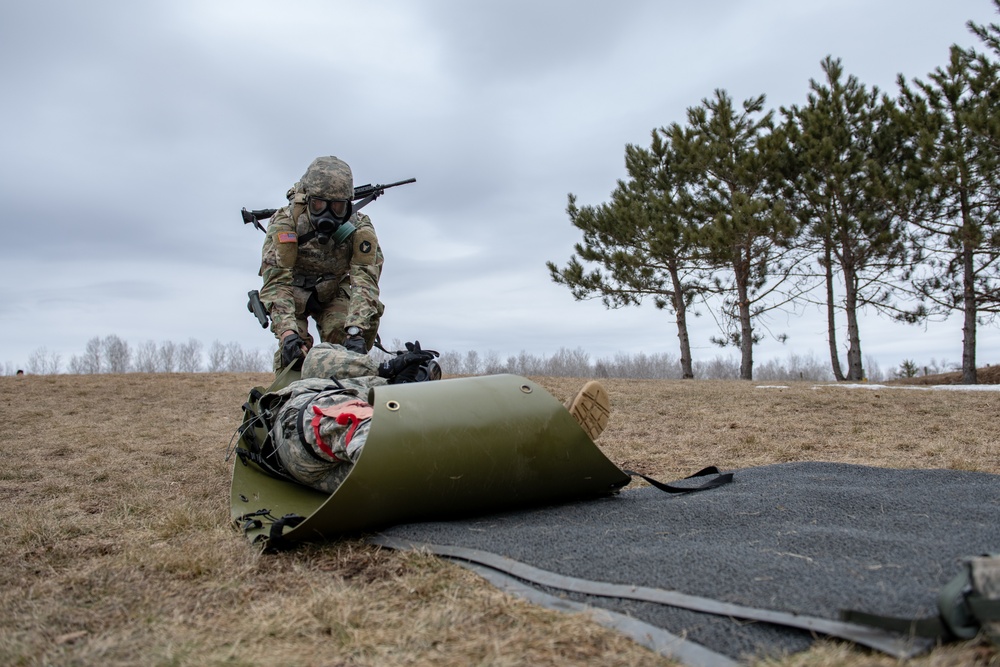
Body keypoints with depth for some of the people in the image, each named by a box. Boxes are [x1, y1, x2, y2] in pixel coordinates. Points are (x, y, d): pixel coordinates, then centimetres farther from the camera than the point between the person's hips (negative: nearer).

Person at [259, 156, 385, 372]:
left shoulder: (360, 229, -26)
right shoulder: (285, 223, -30)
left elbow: (365, 280, -35)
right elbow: (276, 283, -35)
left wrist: (355, 330, -52)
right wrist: (287, 332, -51)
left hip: (334, 293, 2)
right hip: (294, 293, -1)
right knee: (293, 349, -23)